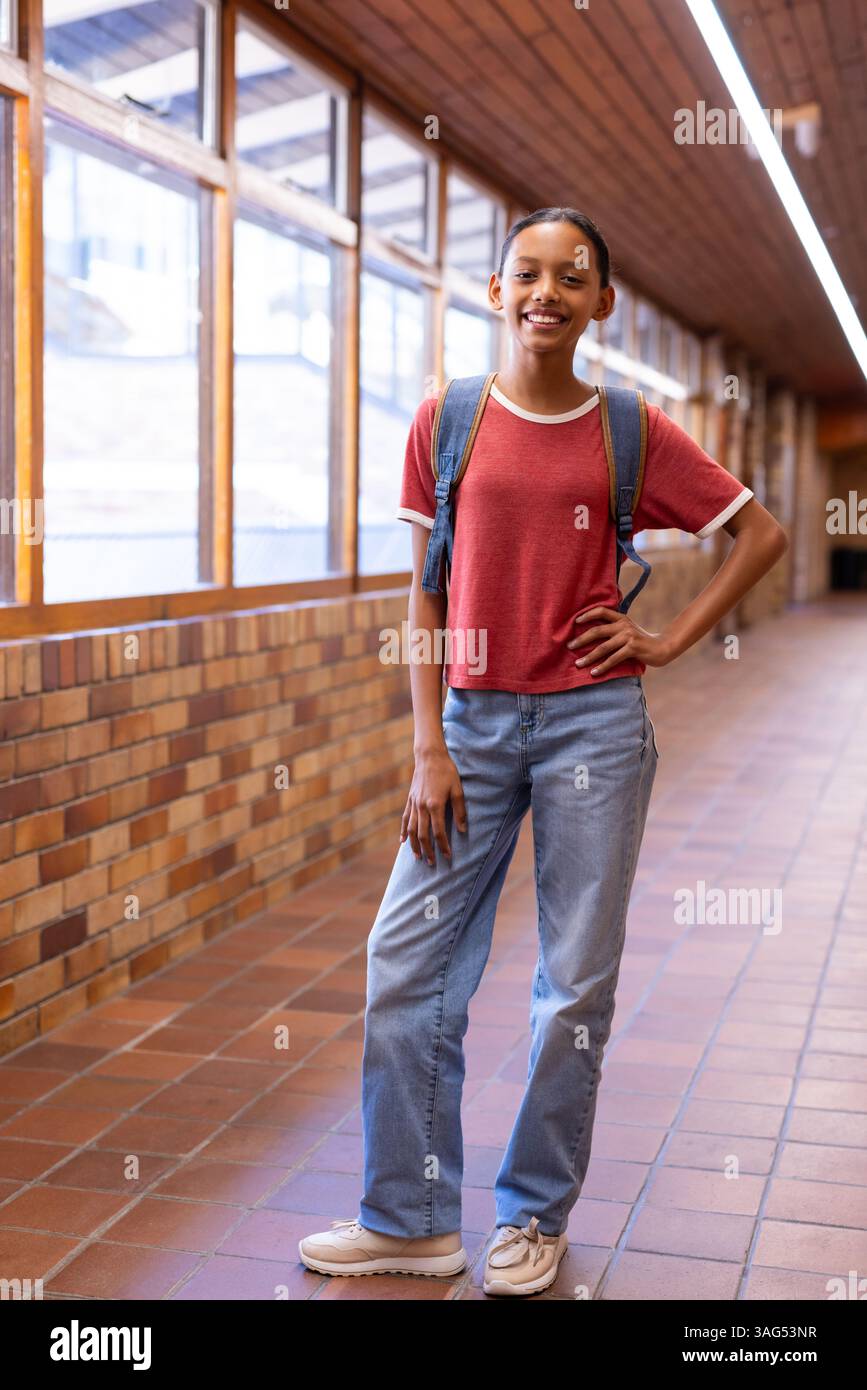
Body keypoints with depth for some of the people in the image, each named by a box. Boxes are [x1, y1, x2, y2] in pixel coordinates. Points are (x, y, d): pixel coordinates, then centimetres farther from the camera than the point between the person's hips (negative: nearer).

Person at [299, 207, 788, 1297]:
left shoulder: (633, 432, 0)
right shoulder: (445, 424, 3)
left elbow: (762, 534, 10)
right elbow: (426, 595, 3)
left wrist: (670, 641, 0)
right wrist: (429, 749, -3)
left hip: (592, 725, -1)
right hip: (474, 722, 2)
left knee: (577, 982, 4)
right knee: (406, 961, 0)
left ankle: (536, 1218, 23)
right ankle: (410, 1221, 16)